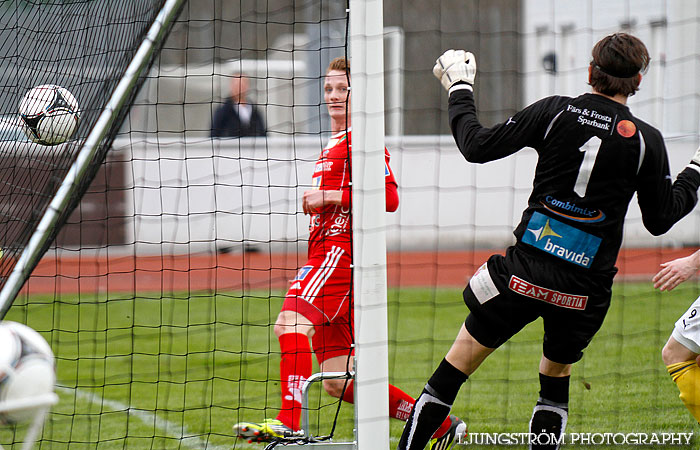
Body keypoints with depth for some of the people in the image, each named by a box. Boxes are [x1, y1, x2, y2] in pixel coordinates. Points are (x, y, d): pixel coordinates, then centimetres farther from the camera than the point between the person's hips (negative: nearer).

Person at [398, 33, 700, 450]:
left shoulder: (556, 112, -4)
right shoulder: (647, 141, -3)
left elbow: (478, 146, -1)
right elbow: (660, 220, 7)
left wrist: (459, 89, 14)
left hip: (525, 270, -1)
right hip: (586, 288, 1)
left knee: (457, 364, 8)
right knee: (557, 370, 24)